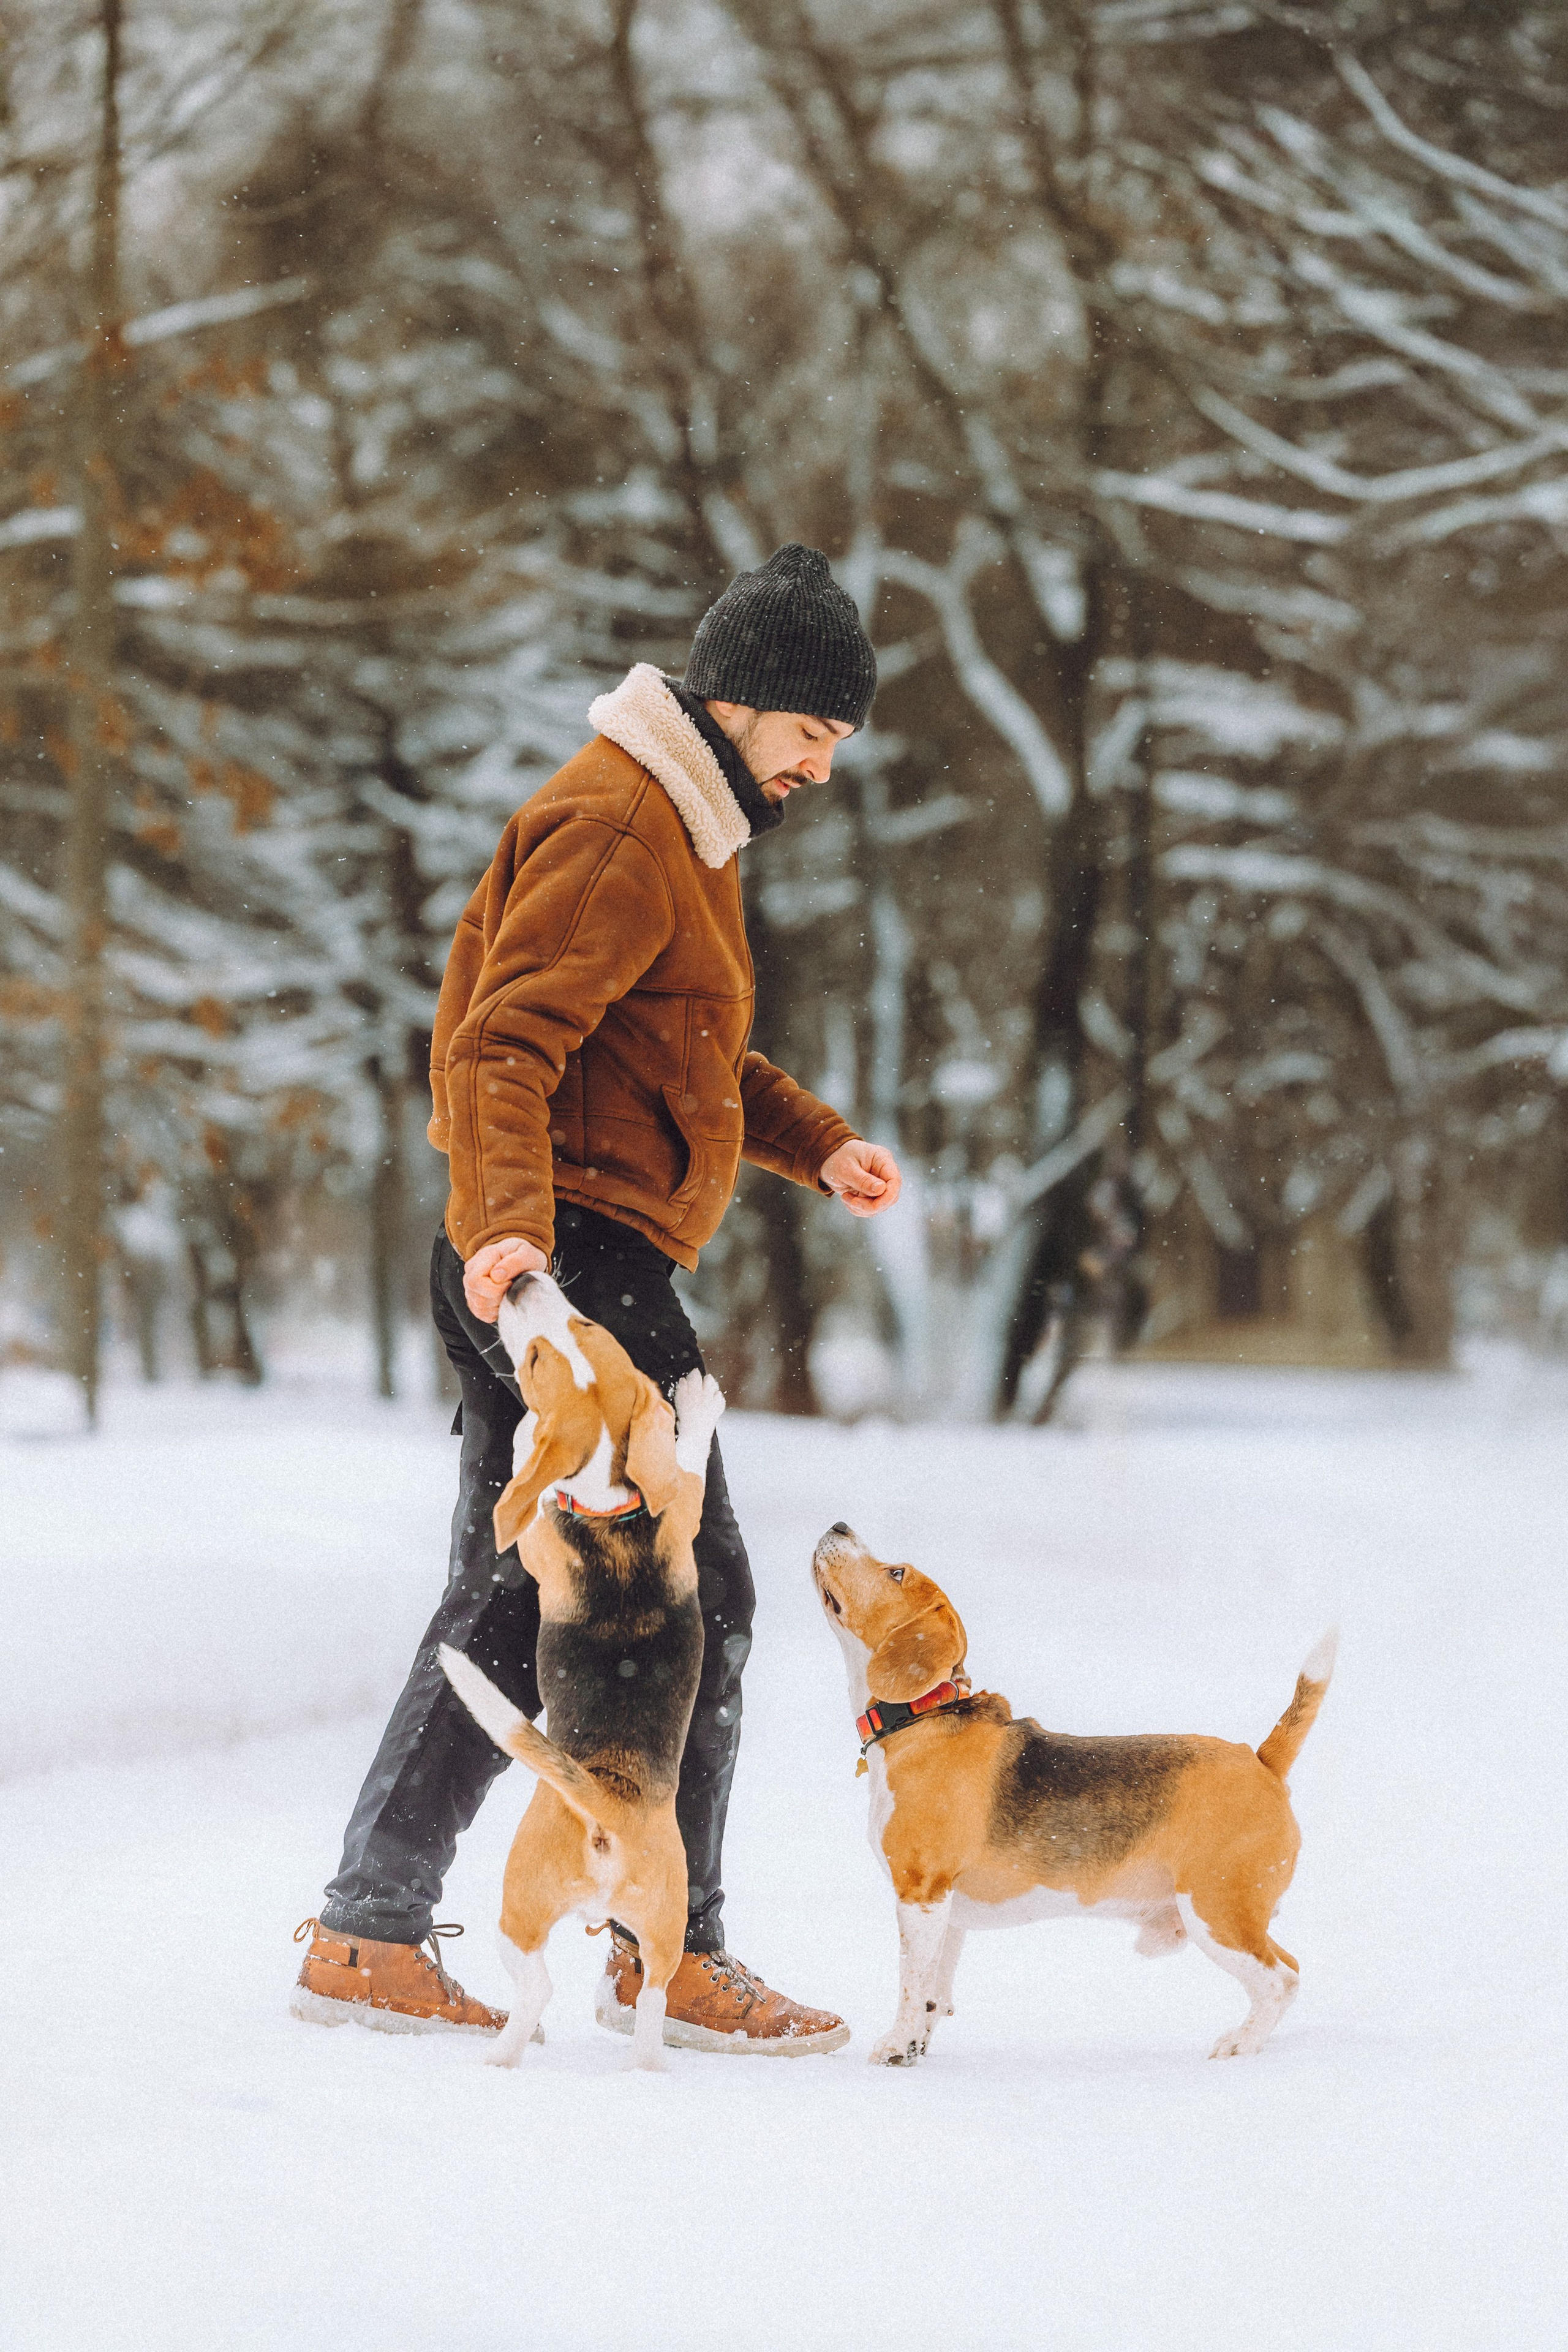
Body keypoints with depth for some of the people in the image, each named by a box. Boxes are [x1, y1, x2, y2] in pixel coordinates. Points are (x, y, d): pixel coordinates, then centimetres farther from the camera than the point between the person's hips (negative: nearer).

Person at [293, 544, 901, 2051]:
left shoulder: (687, 825, 21)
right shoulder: (614, 827, -13)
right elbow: (504, 1043, -22)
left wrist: (815, 1144, 15)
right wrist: (507, 1218, -36)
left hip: (549, 1262, 11)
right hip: (578, 1255, -11)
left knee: (511, 1600, 11)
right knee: (692, 1591, -7)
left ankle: (369, 1935, 13)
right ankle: (671, 1952, -2)